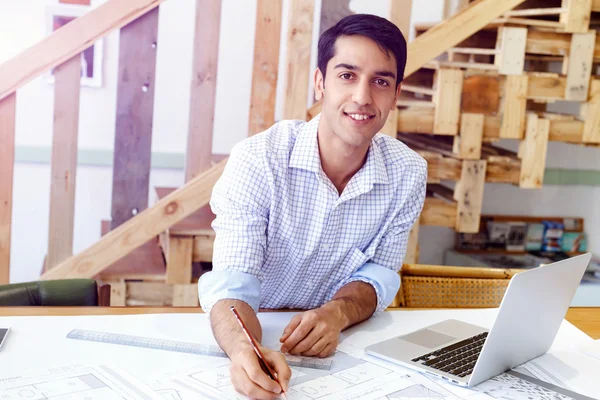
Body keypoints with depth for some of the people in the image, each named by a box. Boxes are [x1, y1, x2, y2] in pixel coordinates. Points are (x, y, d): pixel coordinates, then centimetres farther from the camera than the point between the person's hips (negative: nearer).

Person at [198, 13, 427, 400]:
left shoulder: (409, 173, -8)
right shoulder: (257, 161, -18)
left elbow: (379, 273, 0)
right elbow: (232, 287, -24)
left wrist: (337, 313, -21)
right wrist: (246, 350, -45)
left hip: (343, 341, 3)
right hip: (255, 335, -2)